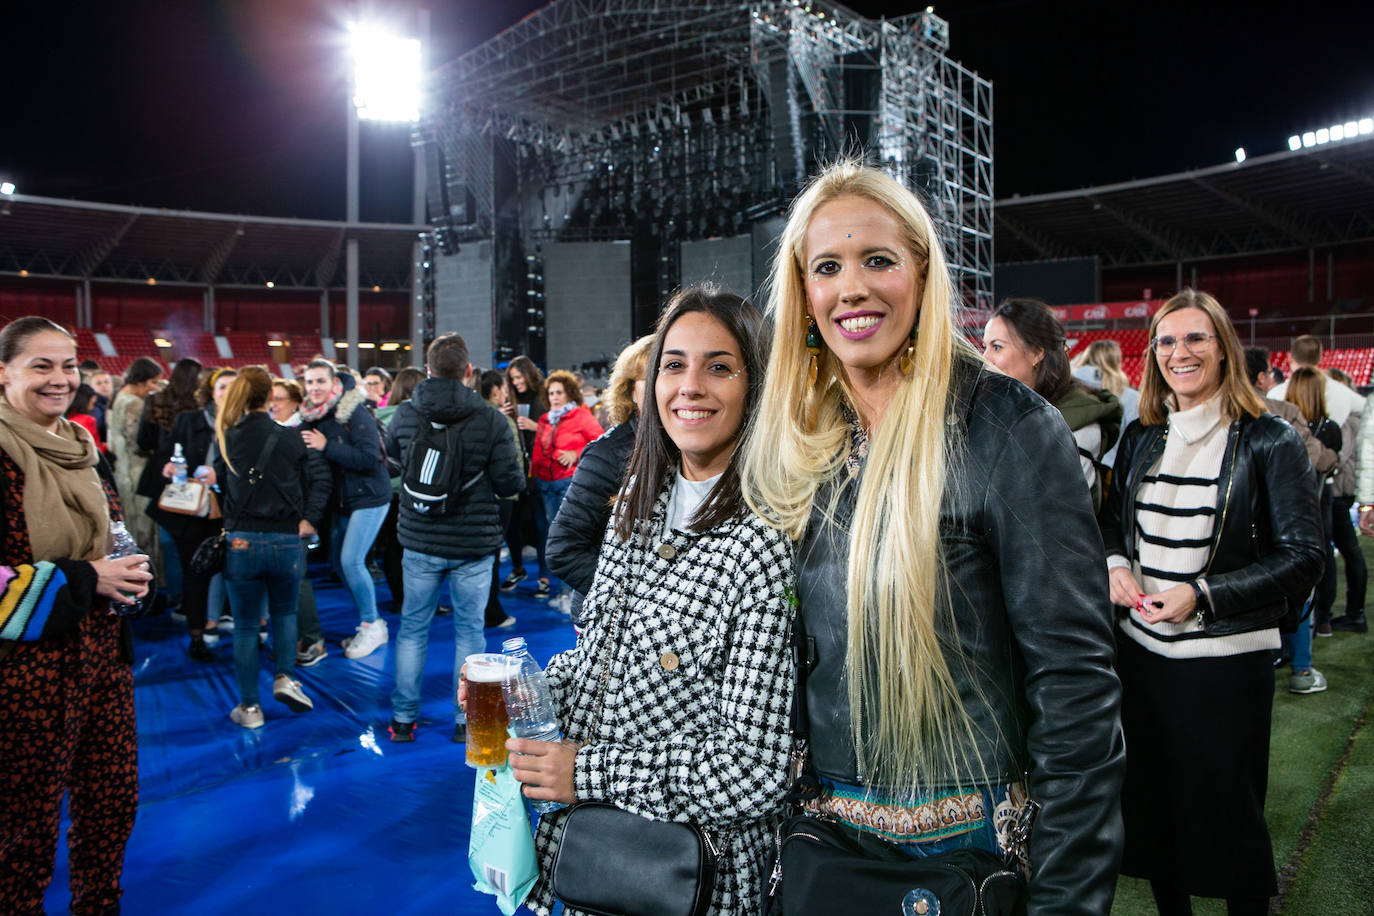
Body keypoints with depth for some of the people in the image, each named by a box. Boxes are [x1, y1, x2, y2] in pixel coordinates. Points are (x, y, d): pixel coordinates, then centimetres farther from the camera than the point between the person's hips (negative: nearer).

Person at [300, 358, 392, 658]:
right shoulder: (312, 416, 6)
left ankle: (372, 626, 3)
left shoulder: (355, 413, -16)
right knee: (338, 560, 9)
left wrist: (326, 446, -27)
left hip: (368, 497, -8)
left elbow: (369, 457, -25)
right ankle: (367, 625, 22)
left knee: (351, 560, -13)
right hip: (342, 500, 8)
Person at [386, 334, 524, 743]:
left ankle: (403, 718, 23)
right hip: (474, 544, -2)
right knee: (469, 630, 11)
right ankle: (465, 720, 18)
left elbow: (391, 452, 16)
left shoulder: (404, 414, -5)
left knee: (412, 628, 15)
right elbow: (511, 483, -12)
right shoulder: (490, 419, -14)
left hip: (420, 542, 2)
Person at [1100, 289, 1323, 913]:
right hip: (1140, 651, 5)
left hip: (1227, 659, -4)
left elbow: (1302, 557, -10)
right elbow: (1112, 520, 18)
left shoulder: (1270, 441, -7)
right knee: (1149, 802, 17)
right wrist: (1115, 565, -4)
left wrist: (1202, 594, -19)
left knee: (1228, 814, 10)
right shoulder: (1140, 438, 7)